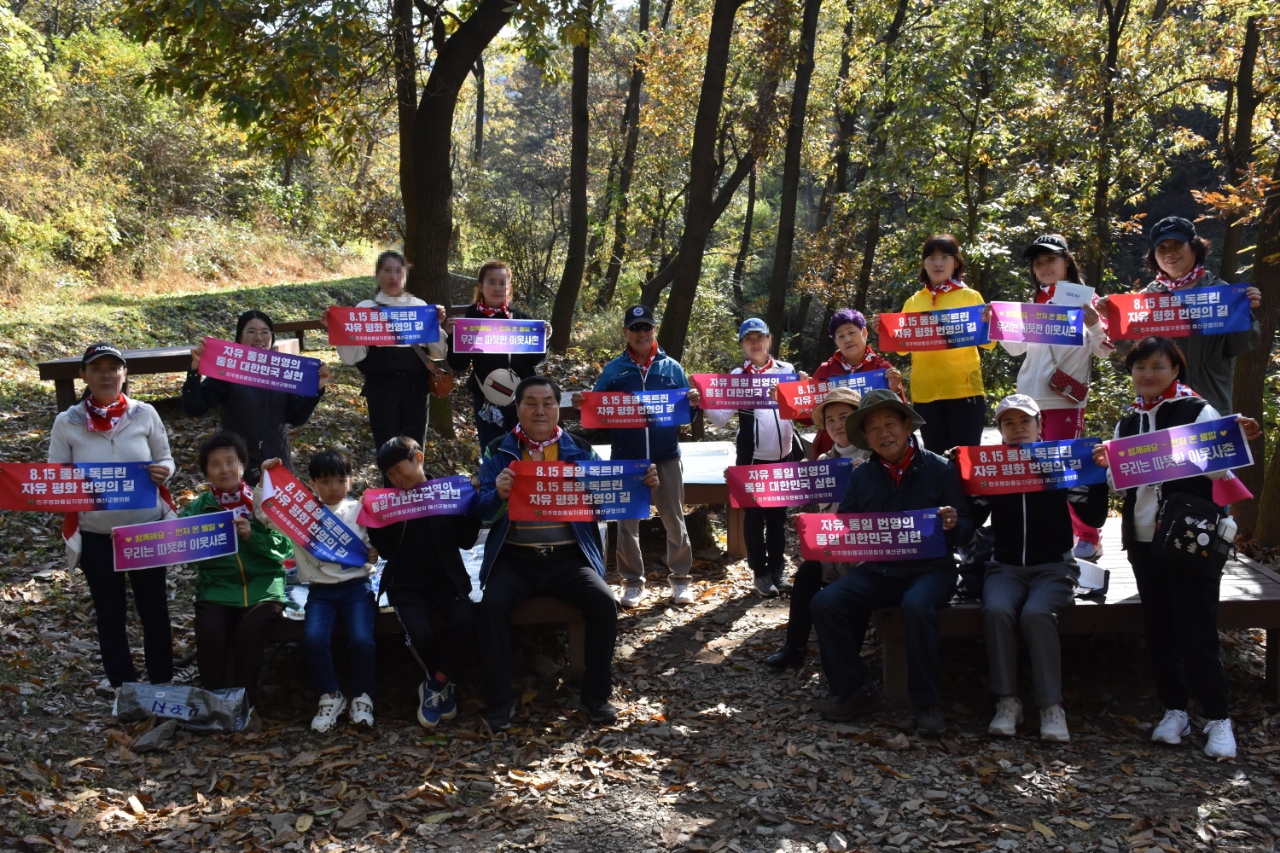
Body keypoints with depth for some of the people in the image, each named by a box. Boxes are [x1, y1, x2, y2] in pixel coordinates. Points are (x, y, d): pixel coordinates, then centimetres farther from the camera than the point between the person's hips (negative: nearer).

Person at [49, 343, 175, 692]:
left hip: (147, 529, 0)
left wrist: (162, 471, -20)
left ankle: (163, 685, 28)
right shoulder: (67, 423, -6)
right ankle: (125, 690, 28)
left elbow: (166, 460, 3)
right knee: (110, 614, 13)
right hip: (96, 535, 0)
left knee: (154, 609, 12)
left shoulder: (144, 414, -6)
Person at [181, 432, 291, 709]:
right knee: (210, 632, -26)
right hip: (216, 590, 1)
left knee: (248, 631, -27)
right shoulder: (197, 509, 9)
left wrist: (252, 535, -15)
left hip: (263, 588, -1)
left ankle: (245, 703, -8)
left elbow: (286, 548, -1)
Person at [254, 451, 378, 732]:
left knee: (361, 639, -24)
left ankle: (362, 697, 1)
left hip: (356, 585, -1)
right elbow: (264, 513, 1)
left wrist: (374, 554, -12)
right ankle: (330, 696, -2)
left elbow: (374, 545, 11)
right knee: (313, 638, -25)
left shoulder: (359, 511, 7)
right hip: (320, 590, 1)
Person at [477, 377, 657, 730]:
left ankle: (596, 695, -3)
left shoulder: (579, 450, 10)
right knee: (492, 605, -27)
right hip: (515, 557, -1)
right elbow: (484, 511, -2)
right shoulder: (498, 452, 6)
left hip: (568, 556, 1)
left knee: (604, 602, -22)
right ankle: (499, 701, -11)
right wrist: (498, 494, -25)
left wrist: (641, 485, -12)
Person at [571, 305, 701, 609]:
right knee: (627, 522, 5)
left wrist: (693, 404, -14)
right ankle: (633, 582, 15)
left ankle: (681, 579, 17)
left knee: (674, 519, 6)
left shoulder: (671, 367, 6)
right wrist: (583, 406, -16)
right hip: (626, 458, 0)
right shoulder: (613, 370, 5)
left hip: (666, 456, 0)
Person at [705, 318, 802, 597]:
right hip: (752, 457, -2)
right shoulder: (737, 376, 0)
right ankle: (760, 573, 14)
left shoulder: (787, 370, 5)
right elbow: (721, 417, -6)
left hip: (783, 455, 2)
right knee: (754, 514, 4)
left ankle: (777, 569, 22)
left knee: (778, 514, 11)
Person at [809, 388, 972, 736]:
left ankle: (926, 703, -21)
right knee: (824, 603, -19)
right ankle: (851, 691, -6)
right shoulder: (861, 476, 11)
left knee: (916, 605, -37)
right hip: (876, 570, 4)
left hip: (929, 568, -4)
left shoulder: (940, 469, 0)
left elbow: (967, 528, 0)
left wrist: (953, 525, -23)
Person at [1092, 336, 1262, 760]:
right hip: (1143, 538, 5)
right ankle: (1174, 710, 20)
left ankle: (1217, 718, 7)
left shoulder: (1198, 411, -4)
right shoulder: (1127, 423, 11)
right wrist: (1107, 463, -5)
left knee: (1196, 630, -4)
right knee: (1158, 628, 9)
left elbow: (1218, 470, -9)